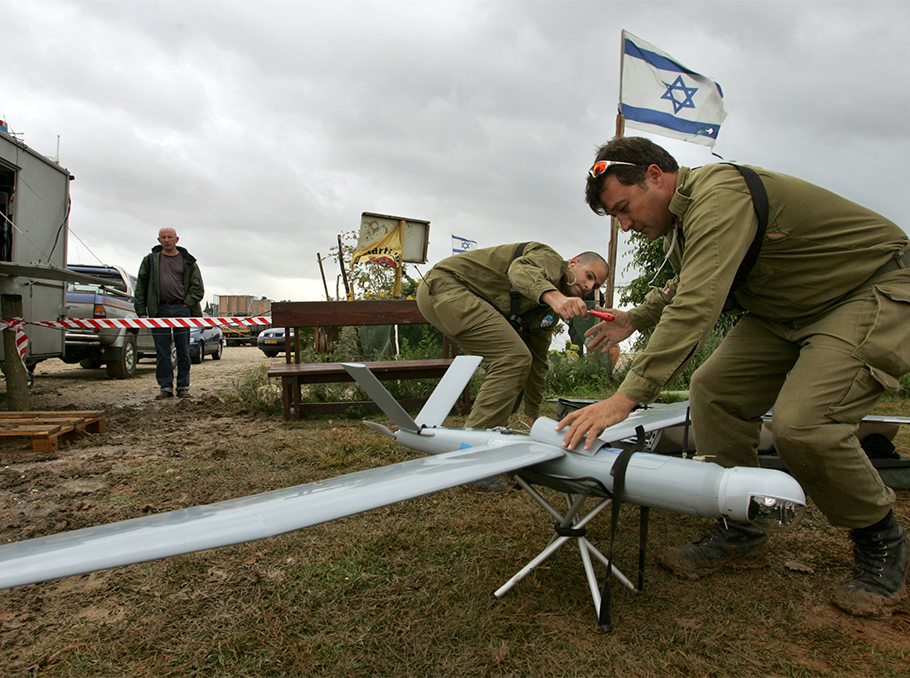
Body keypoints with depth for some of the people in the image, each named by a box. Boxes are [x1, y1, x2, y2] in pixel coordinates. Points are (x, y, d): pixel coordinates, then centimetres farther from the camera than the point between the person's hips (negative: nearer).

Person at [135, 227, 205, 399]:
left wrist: (187, 303, -6)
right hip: (159, 310, 1)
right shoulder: (150, 260, 12)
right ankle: (165, 386, 9)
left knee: (183, 351, 3)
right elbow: (141, 287, 11)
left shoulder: (187, 261, 9)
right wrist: (141, 311, 4)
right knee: (162, 351, 2)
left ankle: (183, 387, 10)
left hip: (181, 309, -1)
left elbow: (198, 287, 7)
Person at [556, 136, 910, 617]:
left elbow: (697, 307, -41)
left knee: (802, 424, -25)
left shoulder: (720, 194, -29)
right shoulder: (681, 217, 3)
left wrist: (625, 398, -45)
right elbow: (686, 287, 21)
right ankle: (739, 532, 7)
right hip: (788, 309, 9)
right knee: (714, 391, -5)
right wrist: (634, 319, 7)